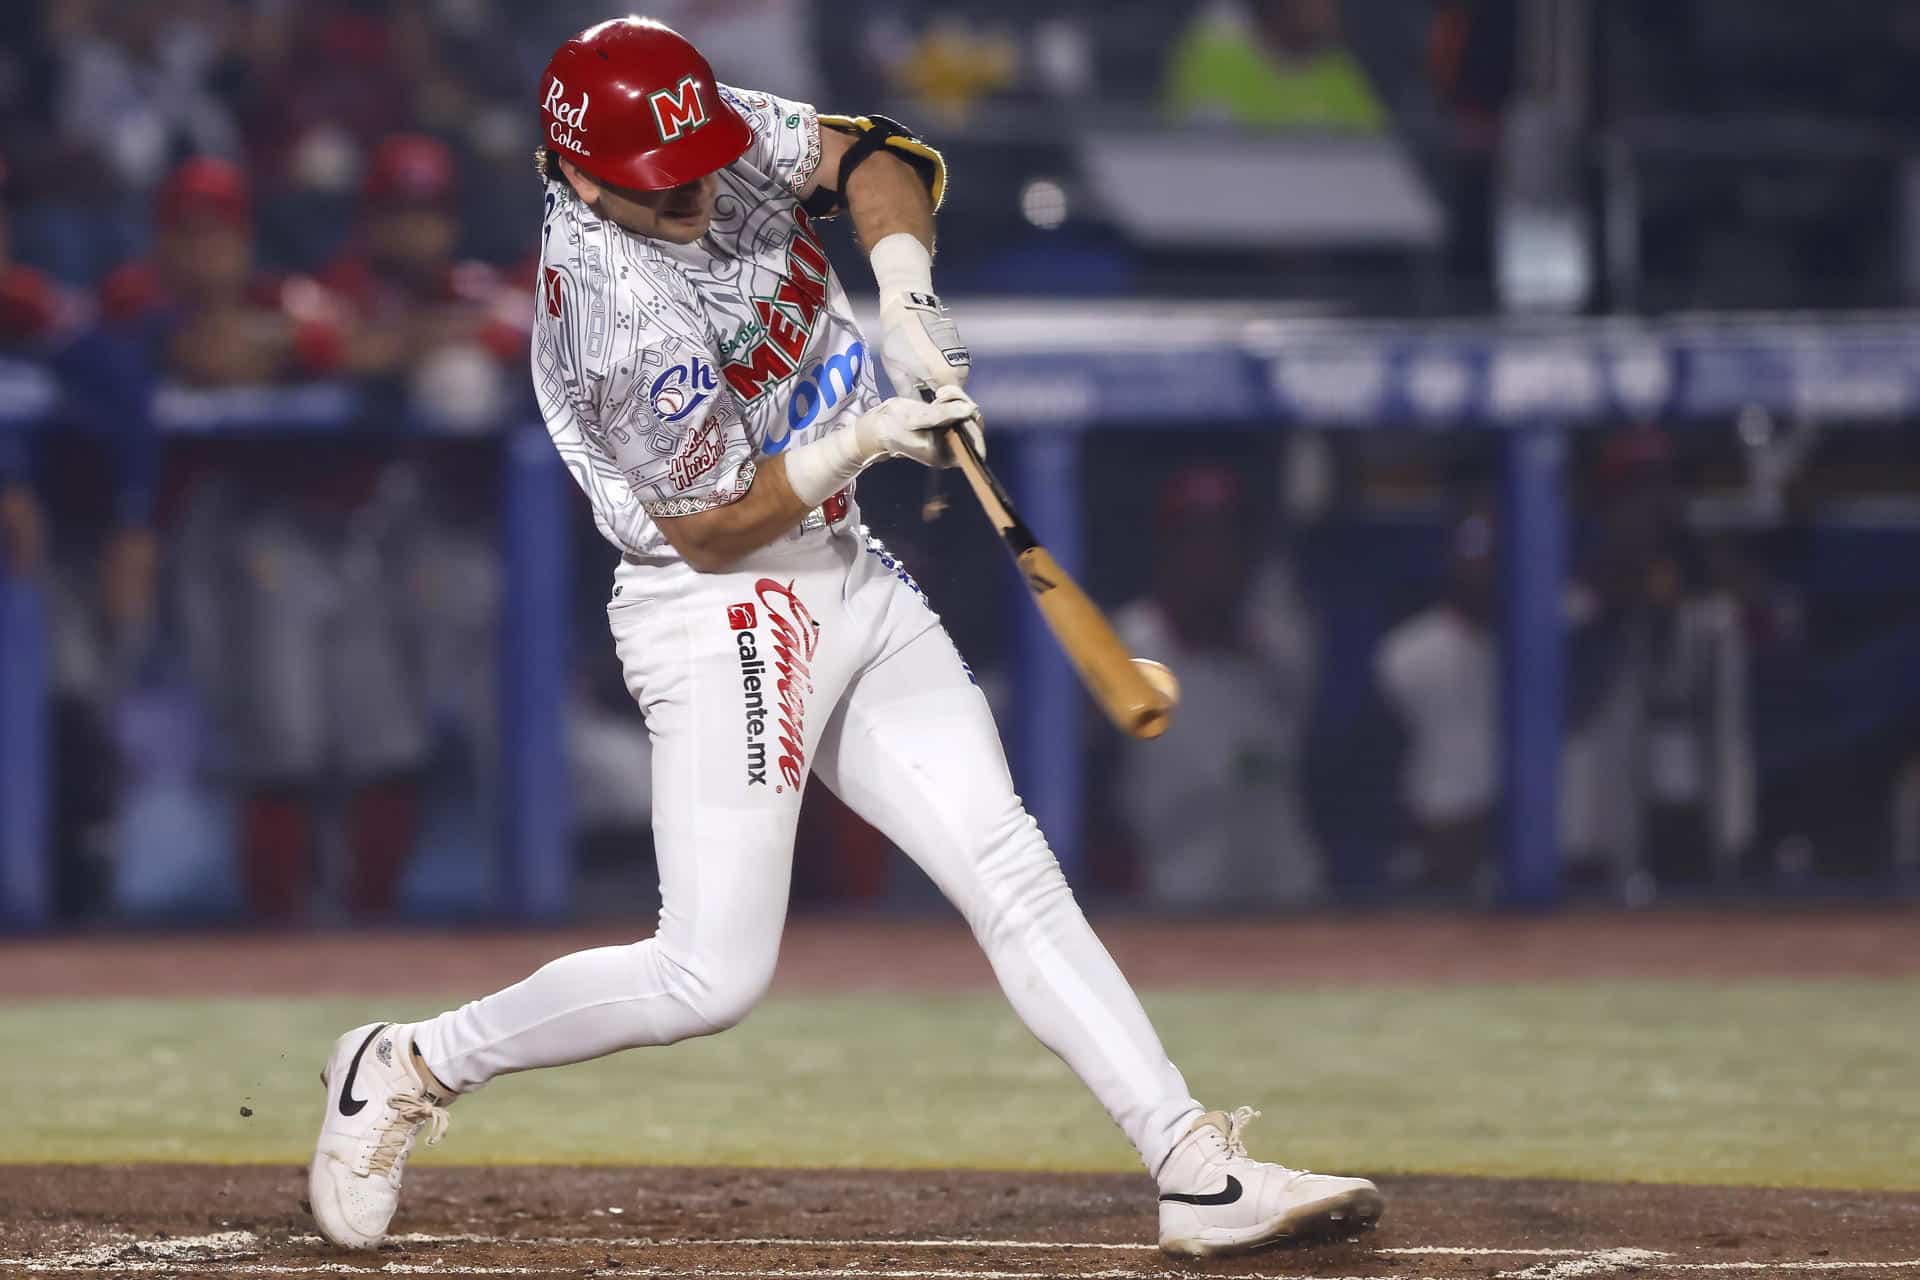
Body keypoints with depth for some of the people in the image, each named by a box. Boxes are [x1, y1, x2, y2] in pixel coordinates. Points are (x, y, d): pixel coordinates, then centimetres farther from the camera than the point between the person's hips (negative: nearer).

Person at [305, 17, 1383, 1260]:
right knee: (713, 975, -11)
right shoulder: (612, 315, -25)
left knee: (1015, 875, -1)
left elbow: (880, 158, 6)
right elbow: (713, 529, -18)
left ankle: (1202, 1172, -6)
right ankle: (408, 1068, 7)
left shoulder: (724, 138, -4)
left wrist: (904, 290, -12)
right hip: (727, 613, -8)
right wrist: (862, 441, -26)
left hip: (854, 586, 8)